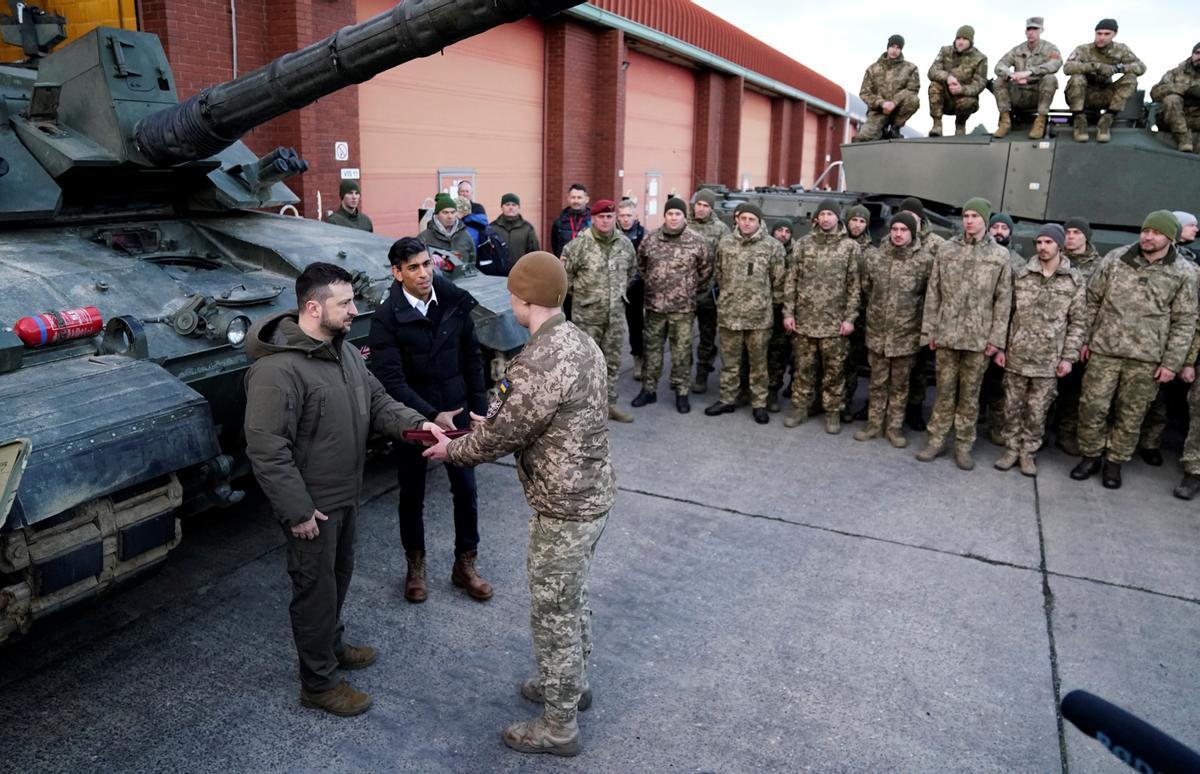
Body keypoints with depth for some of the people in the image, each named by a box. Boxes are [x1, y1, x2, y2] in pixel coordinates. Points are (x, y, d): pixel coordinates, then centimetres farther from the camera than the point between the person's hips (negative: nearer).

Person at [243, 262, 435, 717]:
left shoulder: (343, 349, 3)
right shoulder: (277, 369, -27)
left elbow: (375, 399, 9)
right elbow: (266, 449, -26)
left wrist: (413, 423, -10)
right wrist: (297, 511, -23)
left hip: (346, 493, 9)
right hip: (311, 504, -9)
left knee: (339, 576, 25)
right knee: (316, 588, 7)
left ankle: (331, 646, 47)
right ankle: (319, 683, 25)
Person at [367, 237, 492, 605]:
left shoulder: (455, 304, -5)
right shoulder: (386, 318, -14)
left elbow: (472, 360, 3)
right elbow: (390, 380, -19)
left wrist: (479, 410, 2)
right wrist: (431, 416, -27)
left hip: (456, 412, 3)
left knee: (466, 490, 8)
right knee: (412, 495, 13)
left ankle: (465, 564, 28)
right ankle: (415, 566, 34)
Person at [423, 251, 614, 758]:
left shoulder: (537, 363, -27)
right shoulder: (581, 341, 3)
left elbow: (501, 437, -17)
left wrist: (450, 451, 1)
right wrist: (493, 420, 18)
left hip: (564, 507, -9)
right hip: (593, 493, 9)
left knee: (552, 614, 8)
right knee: (571, 600, 26)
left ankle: (559, 727, 25)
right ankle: (573, 684, 46)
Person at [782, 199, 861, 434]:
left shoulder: (850, 246, 2)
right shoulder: (803, 244, 5)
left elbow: (854, 285, 0)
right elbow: (791, 280, 5)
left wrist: (850, 318, -7)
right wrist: (788, 312, -1)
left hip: (835, 322, -1)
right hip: (804, 319, 1)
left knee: (834, 369, 5)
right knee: (803, 367, 9)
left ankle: (833, 412, 17)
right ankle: (800, 407, 22)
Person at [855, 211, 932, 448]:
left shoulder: (925, 260, -9)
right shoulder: (874, 256, -1)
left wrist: (917, 316, 3)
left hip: (907, 335, -2)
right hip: (877, 332, 2)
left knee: (900, 384, 10)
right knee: (877, 382, 13)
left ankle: (895, 426, 21)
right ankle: (874, 423, 24)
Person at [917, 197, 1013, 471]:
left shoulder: (999, 256, 0)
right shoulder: (946, 249, 4)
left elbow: (1003, 300, 0)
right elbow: (933, 292, 6)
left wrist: (996, 338, -5)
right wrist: (929, 328, 2)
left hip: (978, 338, -1)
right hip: (946, 334, 1)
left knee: (970, 394, 7)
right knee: (944, 390, 8)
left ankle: (963, 446, 17)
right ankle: (936, 440, 18)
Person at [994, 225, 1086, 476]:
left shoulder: (1075, 281, -1)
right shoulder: (1022, 275, 3)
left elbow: (1078, 322, 0)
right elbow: (1007, 312, 6)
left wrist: (1068, 357, -5)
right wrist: (1000, 346, 1)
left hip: (1048, 360, -1)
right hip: (1016, 355, 2)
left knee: (1037, 410, 6)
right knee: (1012, 406, 9)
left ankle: (1028, 452, 20)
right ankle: (1012, 448, 22)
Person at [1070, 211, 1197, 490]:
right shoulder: (1115, 259, 1)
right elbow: (1093, 300, 8)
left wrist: (1172, 363, -4)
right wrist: (1086, 339, 4)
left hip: (1147, 359, -1)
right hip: (1104, 350, 1)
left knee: (1131, 414, 8)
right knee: (1092, 406, 3)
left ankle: (1114, 462, 22)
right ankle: (1090, 456, 20)